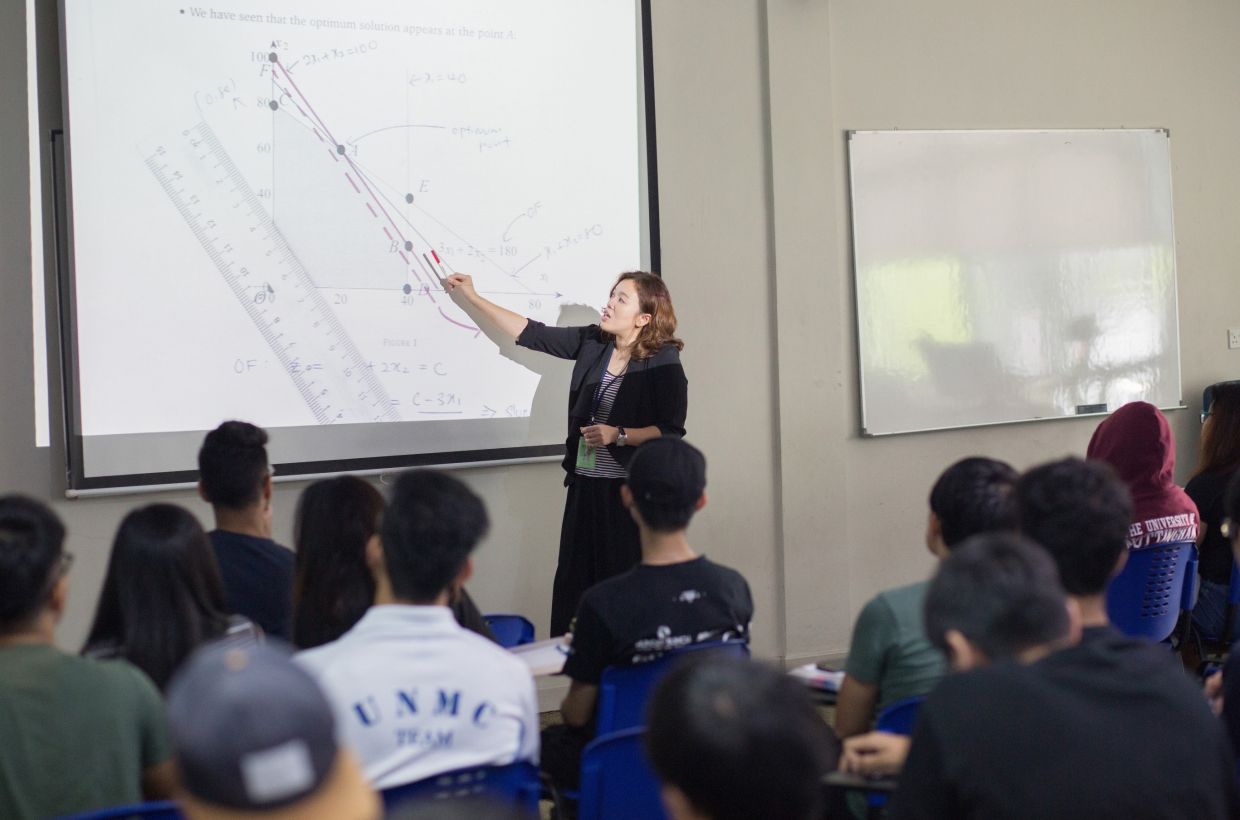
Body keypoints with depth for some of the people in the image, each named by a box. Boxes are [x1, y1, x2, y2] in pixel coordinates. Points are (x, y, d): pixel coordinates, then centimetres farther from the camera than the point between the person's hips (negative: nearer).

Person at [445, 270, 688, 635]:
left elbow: (670, 430, -11)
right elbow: (530, 333, 12)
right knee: (572, 591, 5)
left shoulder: (663, 361, -9)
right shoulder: (592, 342, 6)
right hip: (585, 486, 6)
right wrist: (472, 296, 11)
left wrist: (619, 435, -21)